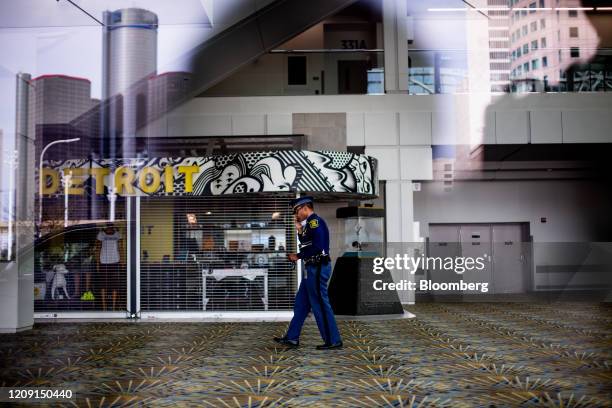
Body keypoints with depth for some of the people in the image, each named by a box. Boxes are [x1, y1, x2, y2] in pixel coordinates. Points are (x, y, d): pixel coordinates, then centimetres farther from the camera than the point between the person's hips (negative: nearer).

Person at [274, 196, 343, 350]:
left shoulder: (315, 221, -14)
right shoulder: (311, 223, 18)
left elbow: (317, 246, -23)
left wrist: (298, 256, -13)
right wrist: (300, 231, 11)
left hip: (317, 269, -11)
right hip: (313, 268, 11)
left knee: (320, 305, -4)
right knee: (301, 303, 13)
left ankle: (333, 341, 4)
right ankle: (292, 338, 20)